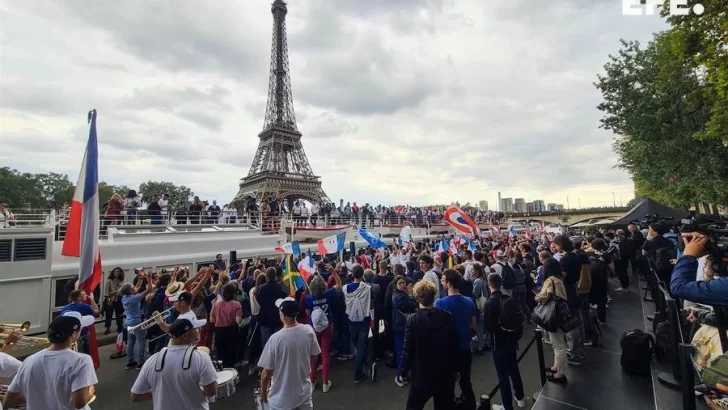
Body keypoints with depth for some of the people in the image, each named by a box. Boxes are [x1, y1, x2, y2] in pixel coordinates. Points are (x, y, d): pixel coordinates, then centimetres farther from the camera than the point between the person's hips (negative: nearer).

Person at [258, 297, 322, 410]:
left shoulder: (275, 338, -26)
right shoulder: (309, 331, -16)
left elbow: (266, 373, -16)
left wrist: (263, 391, 3)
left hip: (282, 399, -2)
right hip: (305, 392, 3)